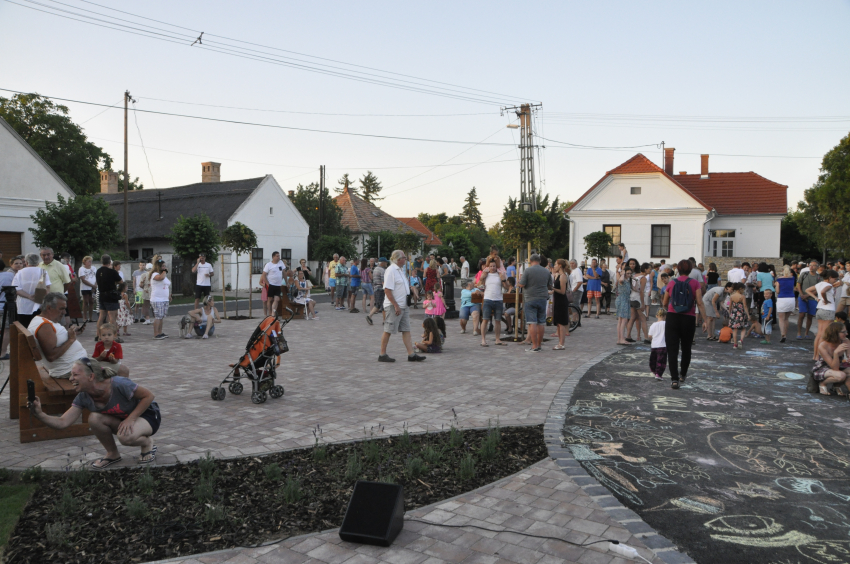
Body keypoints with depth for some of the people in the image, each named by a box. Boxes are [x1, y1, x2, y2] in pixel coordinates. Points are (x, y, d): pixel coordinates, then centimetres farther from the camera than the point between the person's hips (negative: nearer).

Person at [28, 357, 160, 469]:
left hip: (148, 415, -7)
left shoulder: (118, 384, -31)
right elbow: (63, 423, -16)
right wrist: (39, 415, -32)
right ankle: (112, 454, 2)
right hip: (121, 419, 7)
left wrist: (130, 419, -28)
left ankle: (148, 443, 0)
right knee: (94, 418, -21)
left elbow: (149, 395, -24)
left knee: (126, 437, -37)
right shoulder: (83, 398, -11)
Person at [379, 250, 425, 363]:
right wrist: (396, 306, -23)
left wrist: (408, 288, 11)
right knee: (388, 331, -1)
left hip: (403, 306, 10)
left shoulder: (400, 270, 16)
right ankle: (382, 355, 9)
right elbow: (387, 290, -21)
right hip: (394, 307, -10)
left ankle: (411, 355, 9)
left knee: (406, 330, 8)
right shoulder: (391, 270, -15)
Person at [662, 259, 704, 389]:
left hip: (672, 317, -1)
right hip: (689, 319, 1)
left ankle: (675, 379, -12)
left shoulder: (672, 283, 3)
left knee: (672, 349, -1)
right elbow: (699, 302, -10)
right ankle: (683, 374, 36)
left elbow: (664, 303, 11)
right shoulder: (695, 283, -1)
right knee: (686, 348, 20)